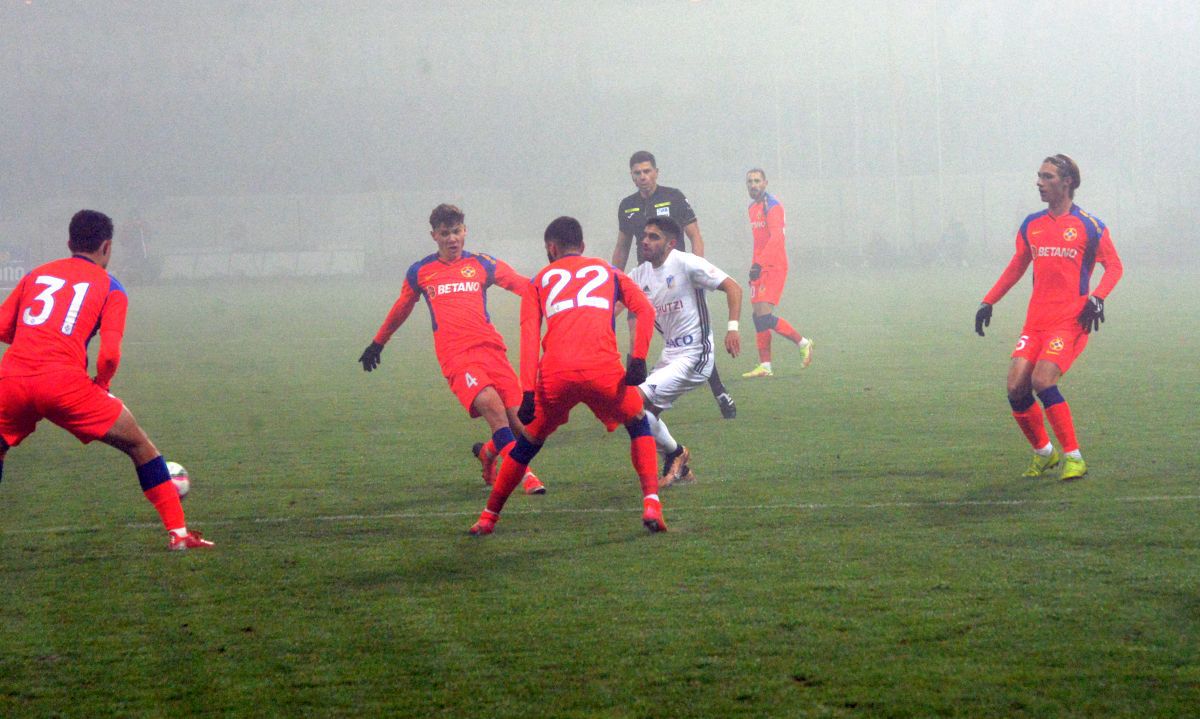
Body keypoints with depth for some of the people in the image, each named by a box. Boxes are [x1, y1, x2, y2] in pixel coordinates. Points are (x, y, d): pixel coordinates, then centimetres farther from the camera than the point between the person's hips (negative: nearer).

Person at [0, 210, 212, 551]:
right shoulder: (110, 288, 11)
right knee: (140, 446, 12)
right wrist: (101, 385, 19)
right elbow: (109, 355, -1)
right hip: (64, 381, -3)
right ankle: (178, 533, 8)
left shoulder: (36, 275, 21)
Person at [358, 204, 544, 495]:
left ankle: (488, 451, 26)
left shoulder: (481, 264, 13)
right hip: (455, 356, -2)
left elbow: (525, 286, 9)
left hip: (490, 348, 2)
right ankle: (524, 474, -23)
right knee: (491, 404, -27)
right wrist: (377, 344, 39)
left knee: (518, 418, -7)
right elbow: (401, 310, 30)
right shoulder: (420, 272, 15)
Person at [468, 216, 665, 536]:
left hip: (555, 374, 1)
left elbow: (529, 336, 9)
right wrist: (638, 359, 1)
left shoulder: (539, 280, 25)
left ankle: (488, 517, 27)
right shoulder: (609, 271, 28)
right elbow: (644, 309, 8)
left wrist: (529, 392, 2)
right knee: (638, 424, 25)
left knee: (529, 442, 22)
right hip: (604, 370, -1)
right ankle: (651, 504, 8)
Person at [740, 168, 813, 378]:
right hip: (759, 268, 9)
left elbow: (775, 237, -22)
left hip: (774, 268, -9)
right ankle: (765, 366, 4)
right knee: (759, 317, 3)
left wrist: (759, 263, -30)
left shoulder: (772, 206, -11)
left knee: (765, 317, -17)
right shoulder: (753, 207, 17)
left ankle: (803, 342, 1)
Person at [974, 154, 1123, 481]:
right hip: (1036, 320, 5)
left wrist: (1096, 298, -14)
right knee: (1016, 387, -8)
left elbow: (1114, 266, 3)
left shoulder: (1089, 226, -1)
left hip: (1071, 320, -5)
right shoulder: (1031, 226, 14)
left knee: (1042, 381, -23)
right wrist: (988, 302, 17)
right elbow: (1016, 267, 24)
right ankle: (1043, 452, 15)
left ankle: (1073, 457, -12)